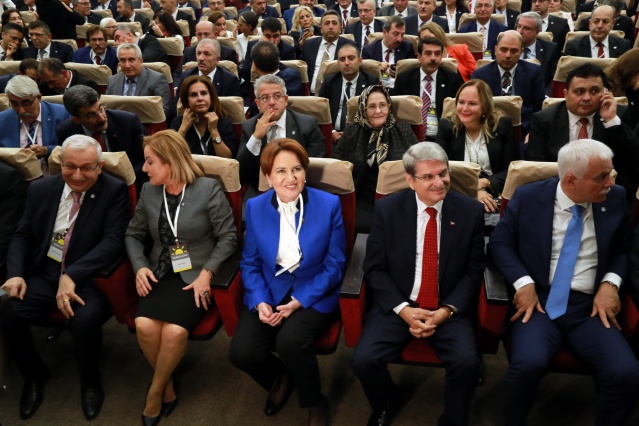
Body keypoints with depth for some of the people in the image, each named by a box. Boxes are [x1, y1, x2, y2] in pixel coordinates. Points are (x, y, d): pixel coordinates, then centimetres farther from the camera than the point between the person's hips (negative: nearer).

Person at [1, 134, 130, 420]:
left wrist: (72, 275, -26)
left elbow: (113, 241, -15)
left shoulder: (114, 191, -6)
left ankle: (90, 380, 2)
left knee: (85, 319, -32)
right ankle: (35, 375, 12)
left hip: (89, 278, -4)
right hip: (44, 274, 5)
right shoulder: (41, 189, 7)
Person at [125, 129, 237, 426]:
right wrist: (140, 266, -1)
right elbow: (133, 234, 17)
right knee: (144, 325, -25)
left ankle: (155, 390, 2)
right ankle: (168, 385, 2)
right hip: (160, 274, 4)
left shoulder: (208, 189, -7)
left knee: (174, 331, -27)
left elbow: (228, 237, -6)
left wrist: (206, 273, -16)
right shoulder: (148, 191, 7)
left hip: (196, 275, -4)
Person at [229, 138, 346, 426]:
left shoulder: (329, 204, -10)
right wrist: (260, 301, -14)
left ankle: (315, 403, 2)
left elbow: (335, 265, -7)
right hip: (270, 291, 3)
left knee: (290, 340, -30)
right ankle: (281, 377, 18)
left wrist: (299, 302, -16)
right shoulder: (255, 207, -2)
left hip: (314, 294, -2)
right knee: (241, 352, -18)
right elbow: (249, 263, 4)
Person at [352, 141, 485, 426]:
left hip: (449, 310, 0)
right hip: (398, 306, 0)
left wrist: (447, 310, -12)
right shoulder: (387, 209, -5)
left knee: (467, 361, -25)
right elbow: (374, 268, -2)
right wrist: (403, 309, -15)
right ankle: (388, 401, 18)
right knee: (364, 359, -18)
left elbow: (474, 270, 1)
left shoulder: (471, 211, -4)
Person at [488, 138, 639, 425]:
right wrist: (523, 282, -13)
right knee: (529, 364, -30)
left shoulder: (615, 199, 6)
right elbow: (499, 243, 2)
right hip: (539, 300, -2)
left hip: (589, 306, 3)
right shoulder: (528, 196, -1)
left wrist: (611, 282, -3)